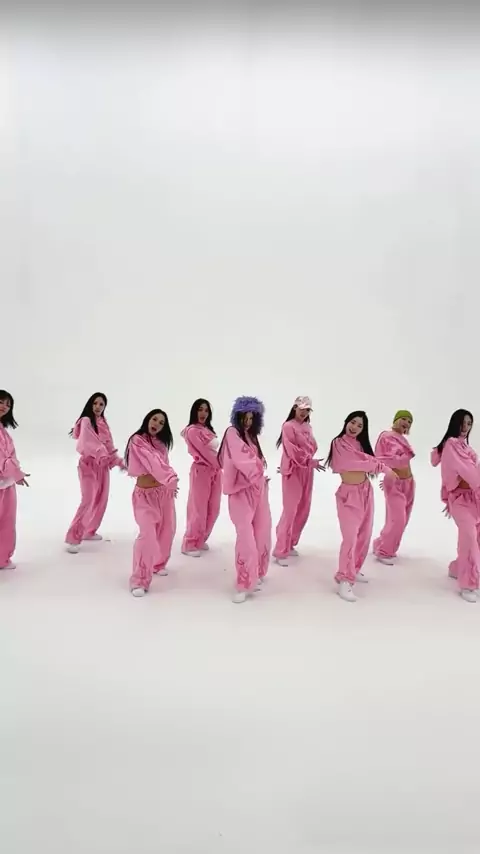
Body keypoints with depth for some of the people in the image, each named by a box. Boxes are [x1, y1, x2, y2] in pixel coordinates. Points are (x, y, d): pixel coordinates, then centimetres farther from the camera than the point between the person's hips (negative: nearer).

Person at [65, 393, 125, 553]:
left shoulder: (103, 422, 11)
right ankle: (73, 538, -6)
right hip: (89, 464, -8)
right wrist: (104, 456, -39)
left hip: (102, 465, 8)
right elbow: (88, 442, -25)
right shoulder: (86, 421, -11)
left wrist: (118, 461, 11)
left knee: (101, 500, 11)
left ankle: (89, 531, 26)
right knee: (88, 501, -12)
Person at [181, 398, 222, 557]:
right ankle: (190, 544, 12)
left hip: (215, 471, 8)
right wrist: (221, 463, -6)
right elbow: (203, 452, -14)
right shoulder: (192, 430, -12)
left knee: (213, 509, 11)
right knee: (199, 510, -2)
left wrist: (220, 464, -4)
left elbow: (214, 450, 12)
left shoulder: (208, 430, 14)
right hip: (201, 471, -8)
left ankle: (201, 540, 26)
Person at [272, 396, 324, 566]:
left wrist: (310, 463, 0)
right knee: (290, 510, -9)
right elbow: (293, 450, -17)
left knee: (303, 510, 10)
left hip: (307, 472, 8)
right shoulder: (288, 426, -9)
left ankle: (290, 544, 25)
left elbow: (313, 447, 15)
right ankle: (280, 552, -2)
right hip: (292, 471, -7)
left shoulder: (307, 427, 13)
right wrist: (311, 461, -21)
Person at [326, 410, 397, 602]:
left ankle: (354, 570, 29)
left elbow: (369, 462, 0)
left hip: (366, 491, 7)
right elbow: (357, 462, -18)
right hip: (349, 493, -7)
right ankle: (344, 581, -4)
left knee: (364, 535, 13)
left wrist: (374, 465, -22)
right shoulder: (339, 443, -10)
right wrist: (383, 467, -14)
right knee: (350, 537, -11)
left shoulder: (361, 443, 10)